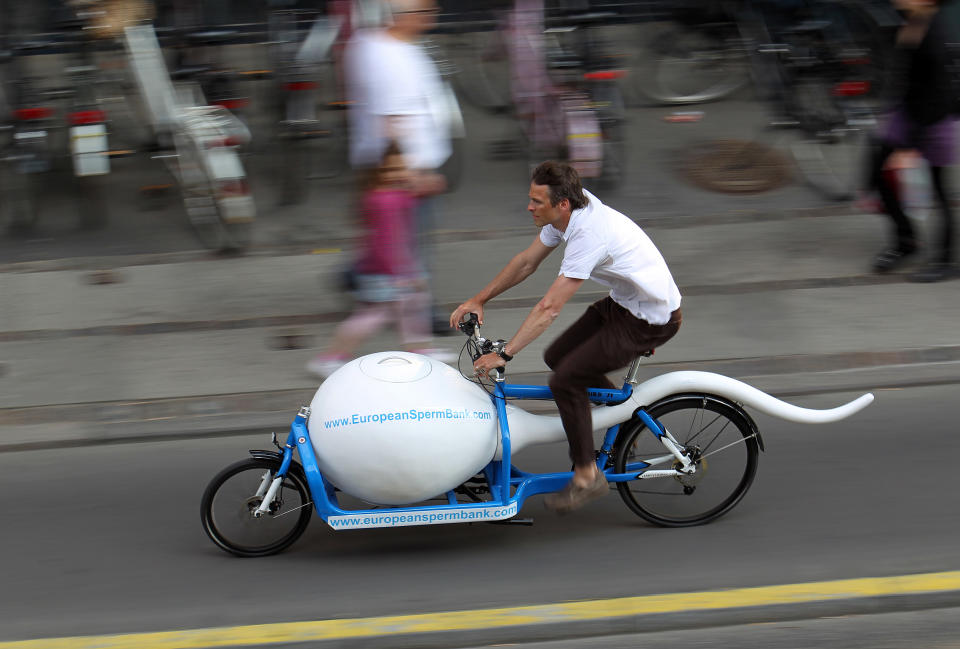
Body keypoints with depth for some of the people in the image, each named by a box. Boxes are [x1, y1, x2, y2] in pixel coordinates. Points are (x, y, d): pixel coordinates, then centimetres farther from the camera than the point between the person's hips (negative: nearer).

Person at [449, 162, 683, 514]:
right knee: (557, 357, 13)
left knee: (565, 379, -13)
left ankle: (586, 475, 0)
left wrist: (503, 355, -30)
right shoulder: (568, 213, -4)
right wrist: (478, 300, 8)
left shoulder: (589, 234, -31)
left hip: (651, 321, -10)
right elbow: (526, 262, 9)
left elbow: (549, 308, -32)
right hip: (623, 301, 10)